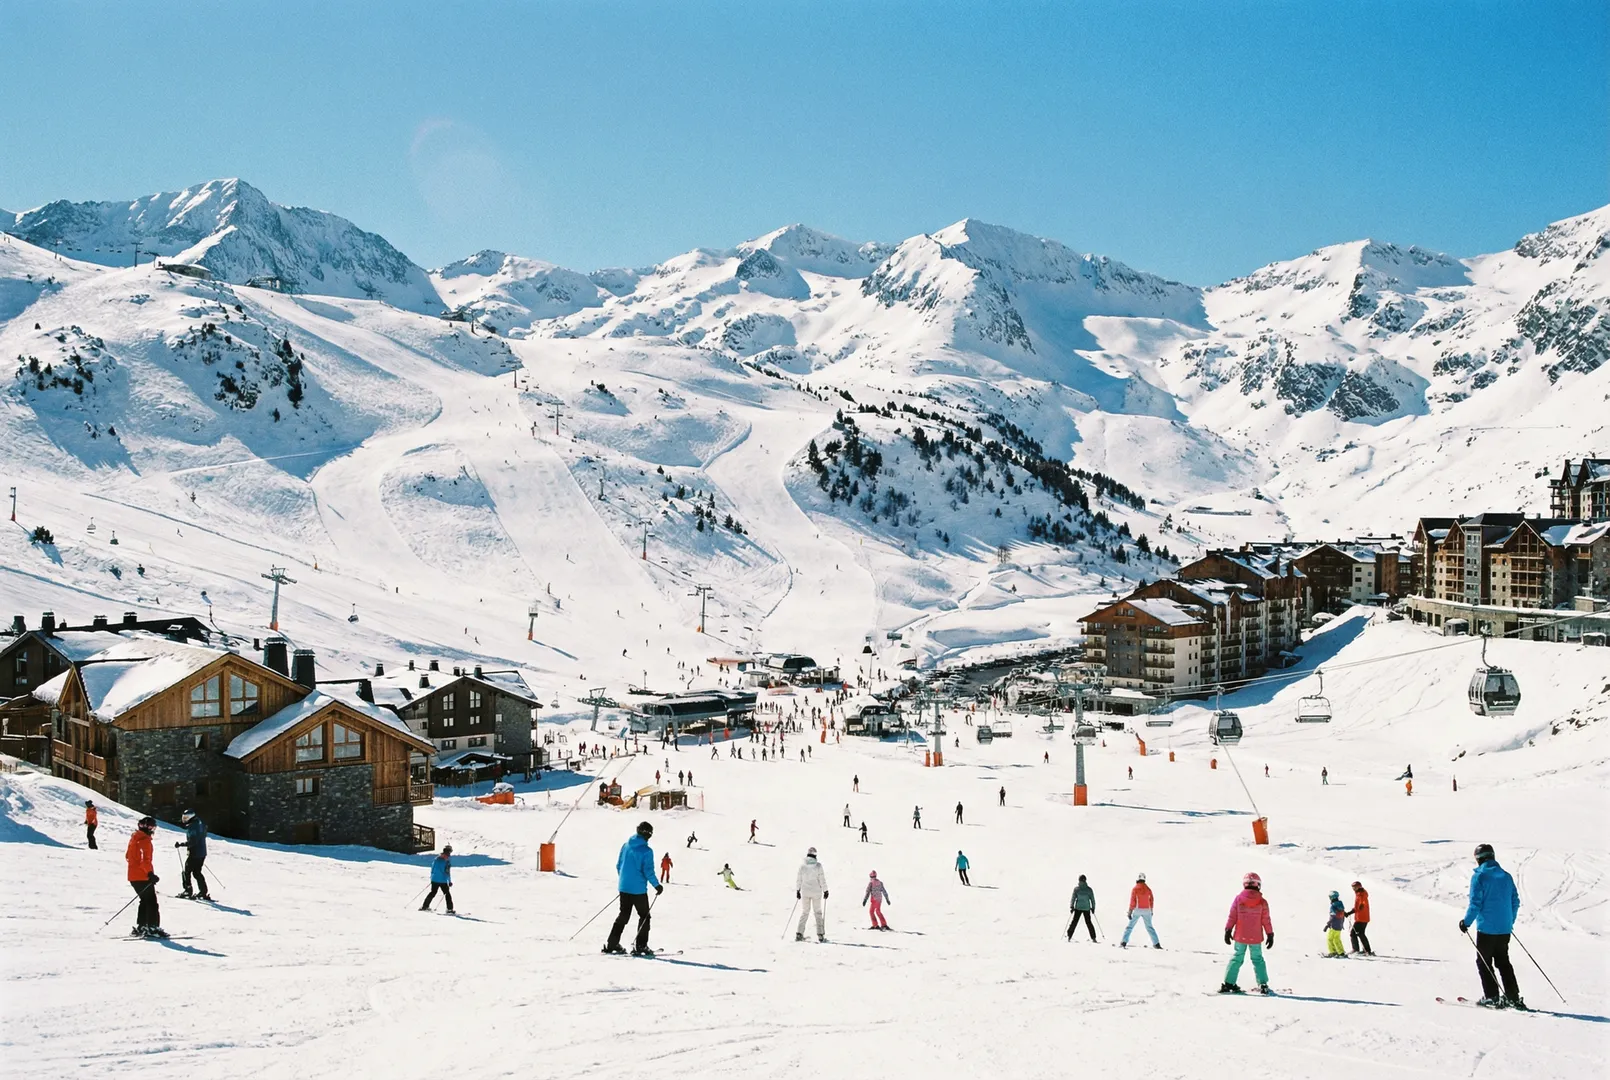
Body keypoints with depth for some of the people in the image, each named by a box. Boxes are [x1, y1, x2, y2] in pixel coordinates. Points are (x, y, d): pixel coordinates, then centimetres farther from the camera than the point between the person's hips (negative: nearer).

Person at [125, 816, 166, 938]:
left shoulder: (134, 838, 14)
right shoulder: (144, 840, -16)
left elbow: (127, 856, 22)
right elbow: (145, 860, -25)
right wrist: (150, 873, -28)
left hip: (133, 876, 10)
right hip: (142, 877, -10)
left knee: (145, 900, 18)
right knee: (151, 902, -5)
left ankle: (140, 927, 19)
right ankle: (153, 927, -8)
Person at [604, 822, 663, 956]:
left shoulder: (625, 846, 4)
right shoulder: (646, 851, -14)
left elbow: (618, 865, 11)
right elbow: (648, 871, -16)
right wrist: (657, 886, -4)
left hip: (624, 887, 6)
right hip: (638, 889, -6)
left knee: (623, 915, 17)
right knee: (644, 916, 8)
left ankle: (612, 943, 14)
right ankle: (640, 946, 3)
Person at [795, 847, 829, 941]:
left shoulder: (802, 865, -3)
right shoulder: (818, 865, -10)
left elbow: (798, 879, 3)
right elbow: (822, 879, -8)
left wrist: (797, 890, 13)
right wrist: (825, 891, 1)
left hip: (805, 892, 2)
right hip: (816, 892, -2)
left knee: (804, 912, 13)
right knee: (818, 912, 10)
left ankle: (799, 933, 4)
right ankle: (820, 935, 6)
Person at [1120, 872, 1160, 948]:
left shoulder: (1135, 889, -7)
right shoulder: (1148, 889, 4)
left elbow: (1132, 901, -10)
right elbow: (1151, 900, 10)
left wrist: (1130, 912, -7)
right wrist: (1151, 910, 22)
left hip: (1137, 910, -3)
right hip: (1146, 910, 3)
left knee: (1130, 926, 4)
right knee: (1149, 927, 13)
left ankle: (1123, 942, -4)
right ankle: (1156, 944, 6)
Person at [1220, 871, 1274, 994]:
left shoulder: (1238, 899, -6)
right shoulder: (1262, 902, -7)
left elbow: (1232, 917, -3)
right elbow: (1266, 920, -3)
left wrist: (1228, 931, 6)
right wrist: (1270, 935, 6)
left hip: (1240, 936, 1)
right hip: (1256, 938, -1)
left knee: (1237, 959, 10)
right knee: (1258, 960, 11)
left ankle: (1228, 983, 8)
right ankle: (1263, 985, 7)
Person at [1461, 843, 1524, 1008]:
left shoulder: (1479, 877, -11)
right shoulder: (1506, 876, 6)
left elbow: (1475, 903, -15)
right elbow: (1515, 902, 10)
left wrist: (1466, 922, -4)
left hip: (1486, 928, -6)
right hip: (1505, 928, 6)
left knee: (1484, 963, 6)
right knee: (1503, 962, 17)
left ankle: (1492, 998, 2)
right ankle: (1513, 997, 14)